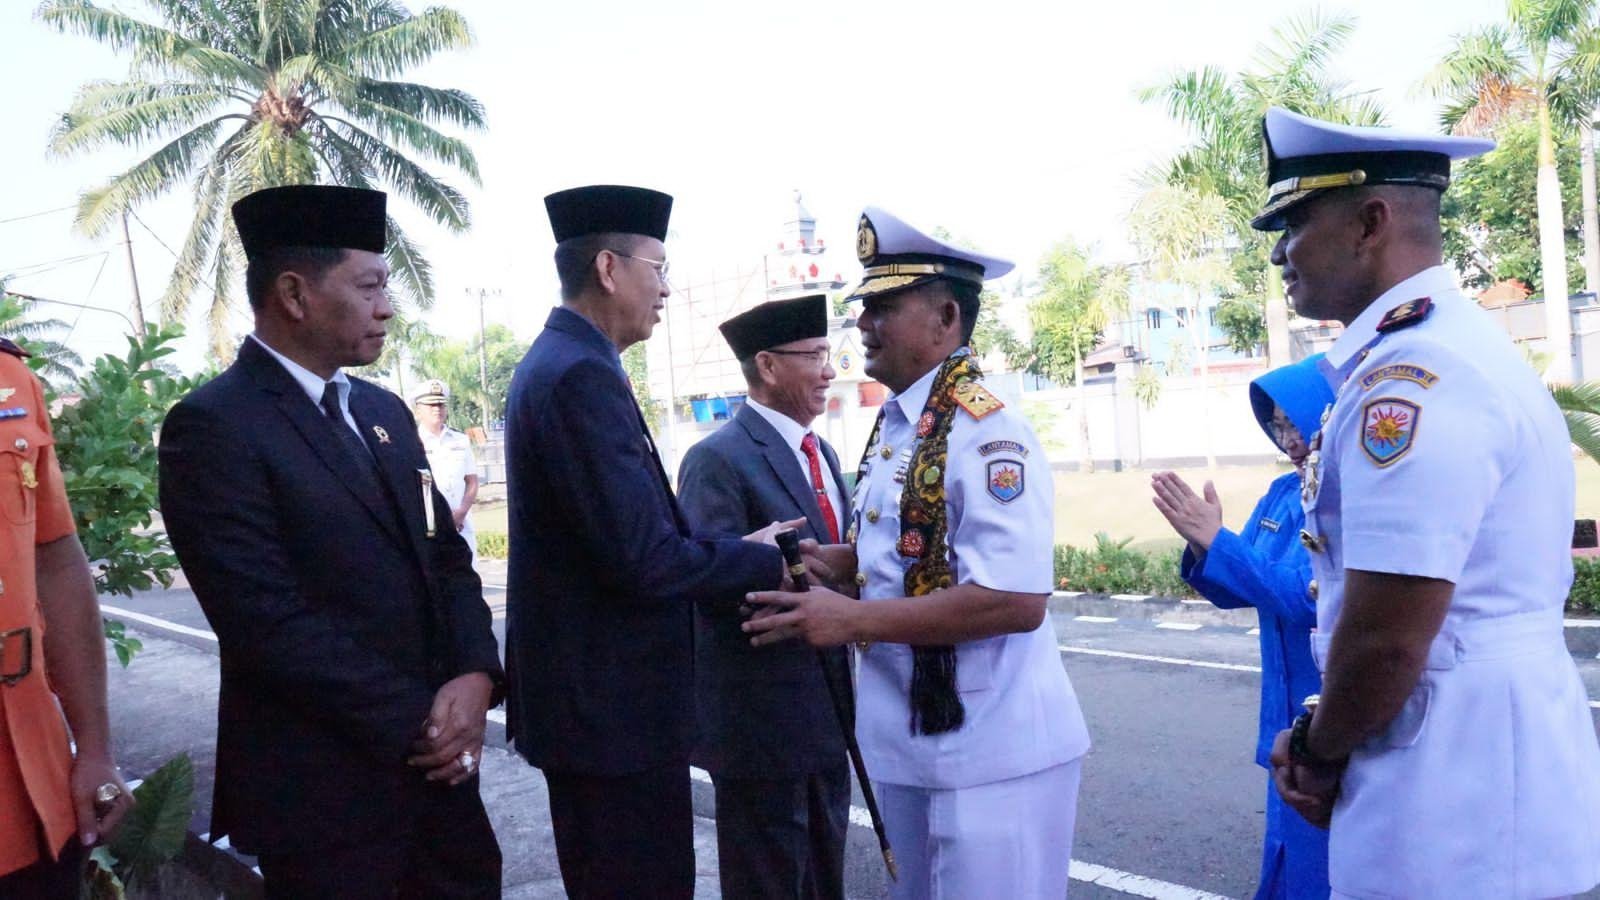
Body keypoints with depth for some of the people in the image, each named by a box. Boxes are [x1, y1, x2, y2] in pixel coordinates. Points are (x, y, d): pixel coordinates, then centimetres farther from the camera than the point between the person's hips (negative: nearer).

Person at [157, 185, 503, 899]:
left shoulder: (384, 411, 10)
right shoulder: (213, 426, -14)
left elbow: (446, 553, 8)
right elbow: (270, 621, -20)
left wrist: (474, 677, -8)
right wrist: (416, 722, -14)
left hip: (436, 755, 7)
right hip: (322, 784, -6)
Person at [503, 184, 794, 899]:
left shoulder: (557, 361, 11)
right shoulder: (582, 375, -21)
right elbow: (644, 560, -26)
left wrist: (737, 551, 6)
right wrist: (766, 562, -11)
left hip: (587, 695, 10)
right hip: (611, 703, -10)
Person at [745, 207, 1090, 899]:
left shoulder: (987, 435, -20)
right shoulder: (893, 429, 7)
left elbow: (1016, 600, -28)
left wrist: (852, 619, -25)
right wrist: (808, 559, 2)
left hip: (990, 752, -9)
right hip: (908, 739, 9)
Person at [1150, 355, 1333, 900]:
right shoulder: (1282, 494, 6)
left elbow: (1310, 596, -26)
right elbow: (1233, 591, 7)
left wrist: (1215, 538, -26)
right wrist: (1200, 543, -13)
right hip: (1289, 714, 7)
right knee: (1289, 852, 20)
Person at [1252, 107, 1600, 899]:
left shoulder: (1411, 373, -22)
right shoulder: (1448, 349, 11)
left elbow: (1385, 641, -25)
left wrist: (1320, 756, -6)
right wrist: (1323, 742, 9)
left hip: (1453, 795, -9)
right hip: (1480, 763, 9)